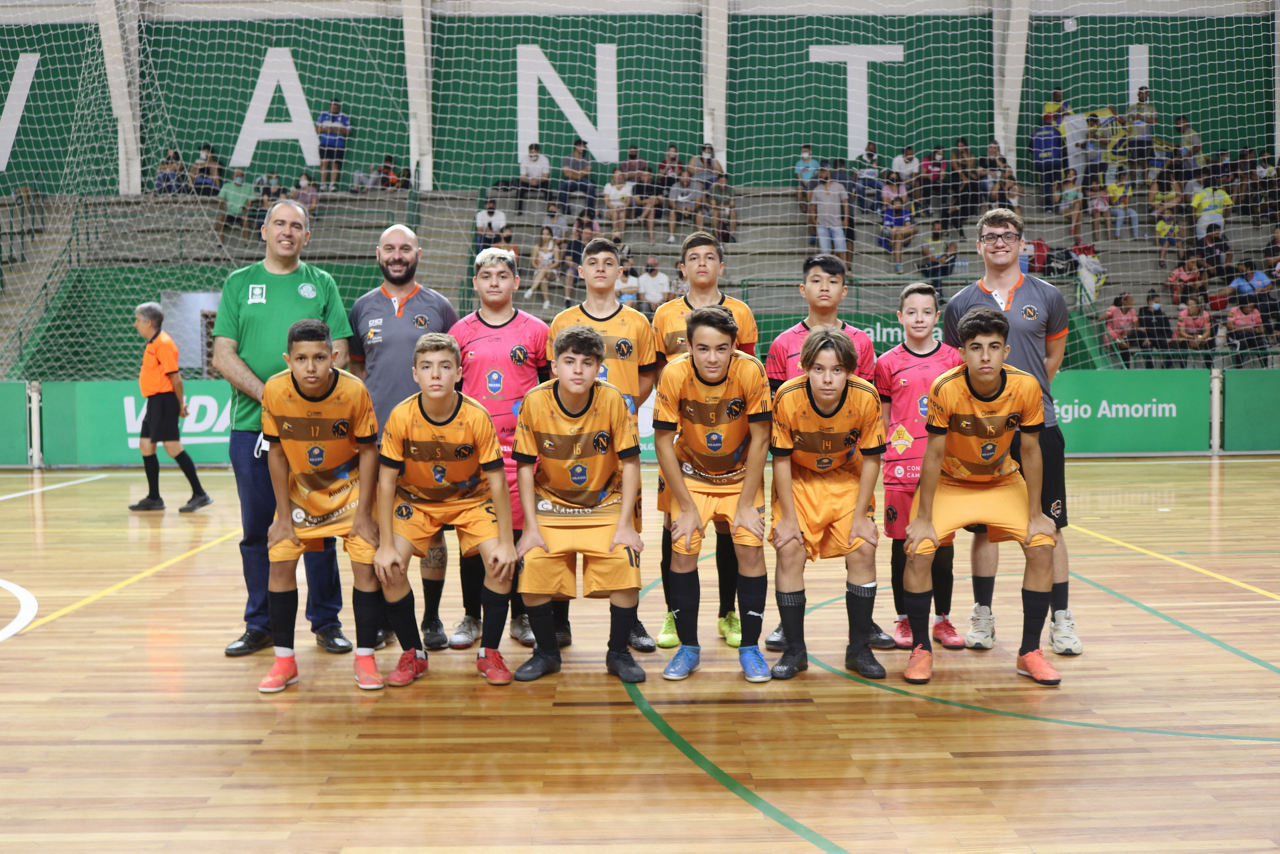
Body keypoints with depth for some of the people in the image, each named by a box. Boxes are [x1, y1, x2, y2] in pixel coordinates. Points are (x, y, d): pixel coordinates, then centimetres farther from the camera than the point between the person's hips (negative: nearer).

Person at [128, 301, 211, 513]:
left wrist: (180, 405, -14)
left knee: (172, 447, -9)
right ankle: (154, 498, 17)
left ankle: (199, 494, -5)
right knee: (146, 445, 10)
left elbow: (175, 377, -17)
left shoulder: (163, 343, -15)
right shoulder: (153, 343, 15)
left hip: (164, 400, -10)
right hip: (155, 401, 10)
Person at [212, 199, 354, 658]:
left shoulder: (321, 283, 10)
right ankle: (259, 624, 18)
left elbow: (337, 353, 3)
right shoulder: (239, 283, 10)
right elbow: (223, 356, 3)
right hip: (251, 425, 1)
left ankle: (326, 621, 13)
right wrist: (268, 395, -10)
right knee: (257, 529, 7)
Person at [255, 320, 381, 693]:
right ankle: (284, 661, 8)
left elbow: (368, 451, -13)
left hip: (349, 486, -1)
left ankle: (365, 659, 5)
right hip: (299, 489, 2)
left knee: (366, 562, -9)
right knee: (281, 560, -6)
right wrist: (283, 515, -7)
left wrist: (364, 514, -13)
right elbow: (276, 452, -8)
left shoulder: (354, 391, -25)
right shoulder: (275, 390, -21)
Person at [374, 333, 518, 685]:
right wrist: (385, 545, -19)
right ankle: (413, 654, 3)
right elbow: (387, 481, -15)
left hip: (471, 498, 0)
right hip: (415, 500, 1)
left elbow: (496, 481, -18)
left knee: (500, 562, -20)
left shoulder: (477, 416, -24)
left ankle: (489, 652, 1)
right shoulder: (401, 417, -22)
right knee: (389, 567, -18)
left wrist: (506, 543, -19)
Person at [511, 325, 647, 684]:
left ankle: (618, 653, 5)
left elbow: (630, 462, -9)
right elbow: (525, 466, -6)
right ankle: (546, 652, 10)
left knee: (625, 566, -20)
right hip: (551, 507, 1)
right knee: (533, 570, -17)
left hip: (606, 506, 0)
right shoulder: (535, 401, -14)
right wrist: (530, 527, -10)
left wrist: (625, 525, -13)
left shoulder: (612, 399, -15)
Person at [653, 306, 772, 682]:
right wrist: (687, 507, -15)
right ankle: (688, 647, 8)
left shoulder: (751, 372, -25)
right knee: (683, 549, -10)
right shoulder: (674, 374, -24)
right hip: (690, 473, 0)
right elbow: (663, 442, -16)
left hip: (741, 474, 0)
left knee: (751, 548, -12)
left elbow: (759, 440, -17)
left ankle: (750, 647, 6)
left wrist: (746, 505, -16)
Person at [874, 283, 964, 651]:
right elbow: (881, 420, 8)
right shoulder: (888, 363, 3)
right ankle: (903, 621, 18)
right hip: (901, 465, -1)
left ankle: (943, 620, 20)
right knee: (902, 544, 6)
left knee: (943, 544, 7)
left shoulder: (953, 359, 5)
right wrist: (882, 457, 1)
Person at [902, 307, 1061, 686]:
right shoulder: (945, 389, -27)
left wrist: (1035, 515, -8)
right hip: (948, 483, -2)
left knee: (1042, 548, -14)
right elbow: (933, 454, -18)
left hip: (1005, 482, 2)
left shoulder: (1026, 387, -21)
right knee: (918, 551, -21)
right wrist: (923, 519, -17)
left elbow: (1030, 451, -9)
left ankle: (1029, 652, 3)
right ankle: (921, 649, -1)